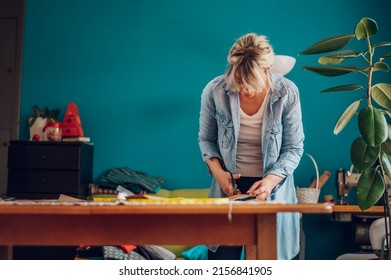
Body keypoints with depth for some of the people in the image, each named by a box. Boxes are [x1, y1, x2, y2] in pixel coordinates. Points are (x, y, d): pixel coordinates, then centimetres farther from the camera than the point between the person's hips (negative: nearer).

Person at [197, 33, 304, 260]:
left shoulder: (287, 94, -12)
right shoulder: (214, 91, -9)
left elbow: (294, 148, -5)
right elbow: (206, 139, 5)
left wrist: (271, 180, -21)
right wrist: (217, 171, -11)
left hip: (273, 188, -1)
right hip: (229, 186, 1)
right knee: (222, 257, 2)